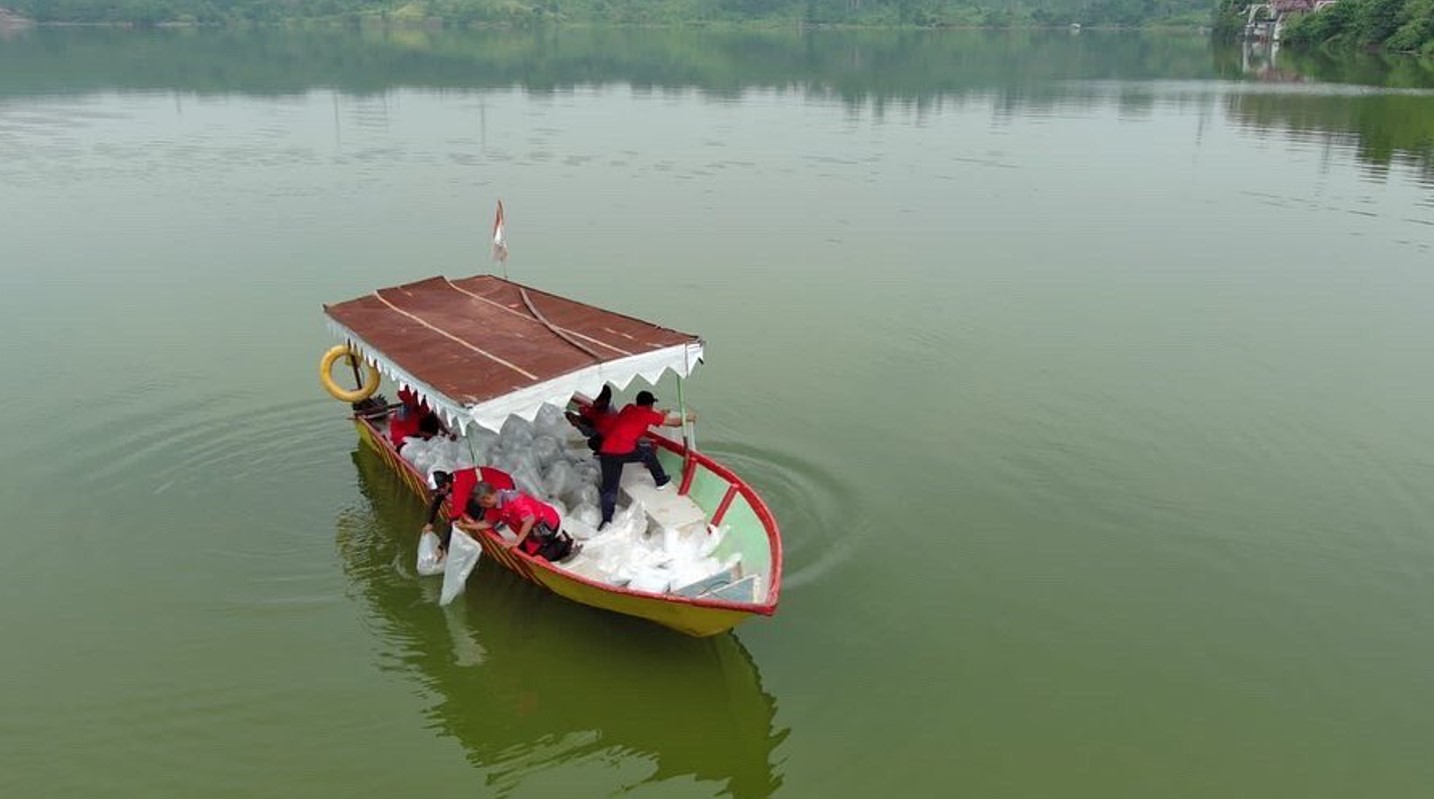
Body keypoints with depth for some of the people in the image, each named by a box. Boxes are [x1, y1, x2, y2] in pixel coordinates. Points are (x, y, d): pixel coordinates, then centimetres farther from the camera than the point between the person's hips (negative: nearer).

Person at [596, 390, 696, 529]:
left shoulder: (628, 409, 20)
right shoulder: (647, 414, 5)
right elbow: (675, 422, 15)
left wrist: (660, 413, 58)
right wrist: (688, 418, 35)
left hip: (605, 452, 5)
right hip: (625, 452, -5)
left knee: (608, 487, 10)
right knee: (647, 451, 24)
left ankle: (606, 519, 2)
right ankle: (661, 480, 38)